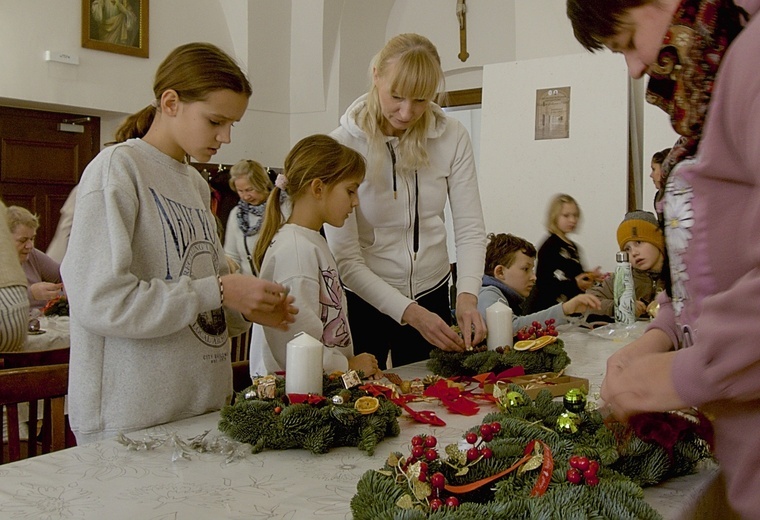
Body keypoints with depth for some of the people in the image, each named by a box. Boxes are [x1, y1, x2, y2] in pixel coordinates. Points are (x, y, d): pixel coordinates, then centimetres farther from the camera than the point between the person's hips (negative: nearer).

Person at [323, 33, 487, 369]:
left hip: (431, 296, 3)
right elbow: (345, 258, -18)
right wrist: (408, 312, -25)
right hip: (363, 301, -3)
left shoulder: (452, 137, -8)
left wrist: (467, 294, -23)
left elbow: (470, 230, -6)